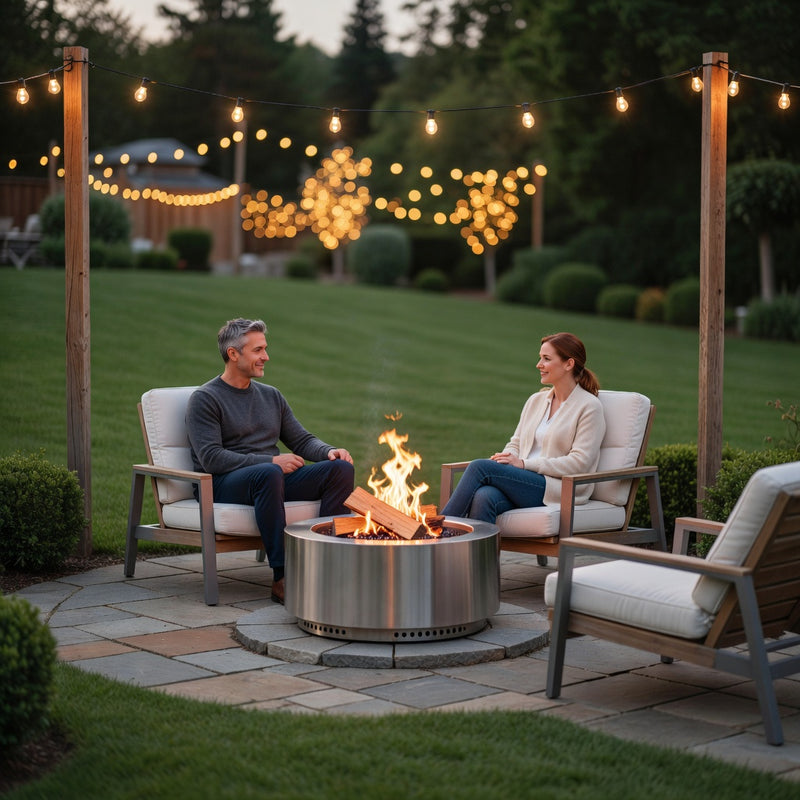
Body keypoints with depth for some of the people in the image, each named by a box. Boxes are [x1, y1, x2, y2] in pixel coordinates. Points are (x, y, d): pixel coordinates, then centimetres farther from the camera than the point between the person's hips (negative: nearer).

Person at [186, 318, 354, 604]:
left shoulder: (271, 396, 20)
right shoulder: (204, 399, -1)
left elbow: (302, 440, 19)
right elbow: (211, 459, -13)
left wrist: (329, 451, -5)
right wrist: (271, 461, -20)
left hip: (273, 476, 7)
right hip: (223, 485, -6)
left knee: (340, 468, -15)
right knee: (268, 474, -40)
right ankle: (282, 578, -40)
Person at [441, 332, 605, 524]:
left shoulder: (589, 406, -1)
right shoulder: (536, 400, 20)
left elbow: (579, 462, -10)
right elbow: (516, 443, 21)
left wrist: (524, 463, -15)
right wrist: (504, 458, -5)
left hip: (557, 489, -5)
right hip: (525, 482, 6)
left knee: (480, 466, -24)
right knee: (484, 497, -31)